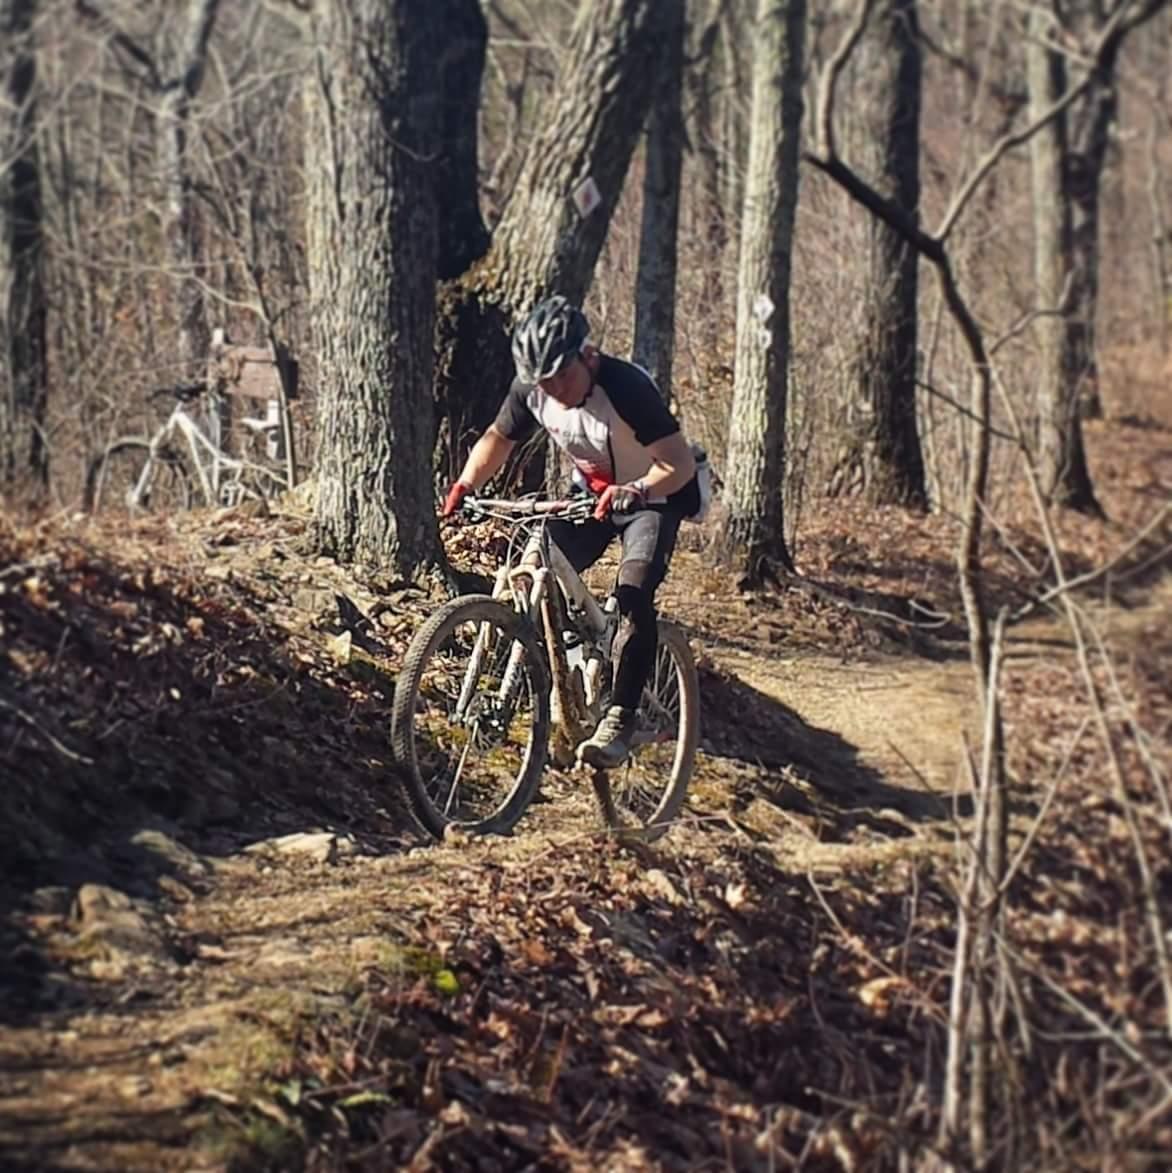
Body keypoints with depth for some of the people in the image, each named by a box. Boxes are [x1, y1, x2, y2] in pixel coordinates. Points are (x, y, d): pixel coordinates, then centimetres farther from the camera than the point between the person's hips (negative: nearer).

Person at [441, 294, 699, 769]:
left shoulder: (626, 387, -32)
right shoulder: (532, 389, -16)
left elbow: (680, 464, -32)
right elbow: (499, 437, 1)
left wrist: (635, 491, -51)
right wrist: (465, 485, -17)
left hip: (653, 498, -6)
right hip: (593, 494, 6)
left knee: (634, 593, -26)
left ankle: (619, 720, -23)